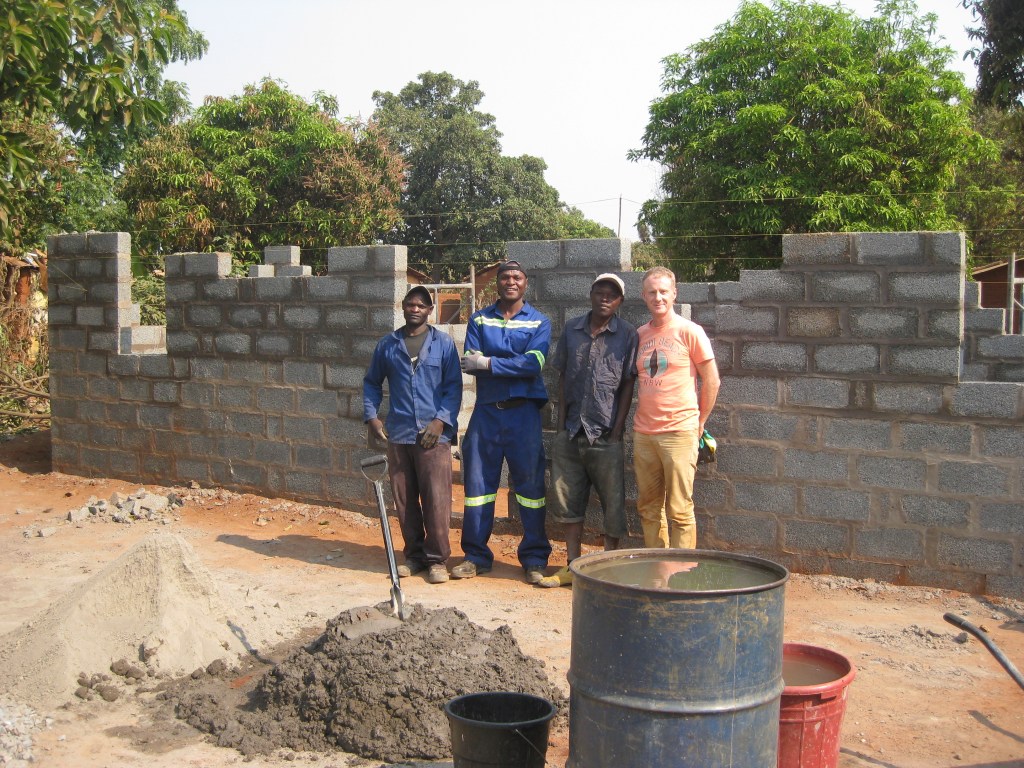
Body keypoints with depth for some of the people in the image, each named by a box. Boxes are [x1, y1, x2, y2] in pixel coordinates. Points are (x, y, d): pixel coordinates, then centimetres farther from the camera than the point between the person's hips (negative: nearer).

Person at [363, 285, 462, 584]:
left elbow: (454, 386, 1)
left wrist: (441, 420, -11)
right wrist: (371, 415, 5)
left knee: (436, 499, -4)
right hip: (398, 433, 3)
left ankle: (437, 559, 5)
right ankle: (414, 554, 21)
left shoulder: (443, 343, 3)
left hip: (433, 434, -3)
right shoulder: (387, 344, 10)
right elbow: (372, 382, 18)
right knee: (404, 499, 8)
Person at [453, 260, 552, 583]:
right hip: (486, 411, 2)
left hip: (523, 412, -2)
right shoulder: (479, 320, 10)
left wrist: (489, 363, -15)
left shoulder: (539, 322, 4)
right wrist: (514, 365, -18)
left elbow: (535, 364, -13)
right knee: (477, 484, 5)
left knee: (531, 483, 1)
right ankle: (476, 556, 17)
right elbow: (470, 362, -5)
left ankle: (535, 559, 11)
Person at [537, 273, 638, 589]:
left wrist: (617, 431, -7)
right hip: (571, 432, 4)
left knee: (613, 503, 2)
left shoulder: (628, 335, 0)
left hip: (605, 435, -4)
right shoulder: (572, 330, 9)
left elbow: (628, 385, -2)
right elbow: (563, 377, 12)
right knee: (567, 500, 9)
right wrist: (561, 424, 5)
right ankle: (572, 566, 20)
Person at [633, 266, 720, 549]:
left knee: (680, 510, -3)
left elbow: (712, 381, 0)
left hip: (679, 433, -5)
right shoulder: (640, 334, 11)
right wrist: (643, 416, 12)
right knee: (648, 508, 11)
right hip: (643, 433, 5)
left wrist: (699, 422, 4)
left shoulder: (689, 331, -3)